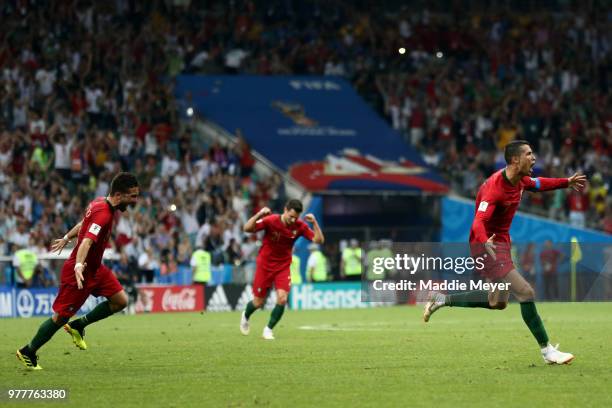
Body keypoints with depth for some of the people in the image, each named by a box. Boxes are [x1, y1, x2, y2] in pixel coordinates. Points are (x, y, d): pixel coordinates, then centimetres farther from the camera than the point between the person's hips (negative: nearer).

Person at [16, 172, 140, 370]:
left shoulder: (100, 203, 3)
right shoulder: (103, 214, -27)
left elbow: (83, 224, 20)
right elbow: (87, 242, -39)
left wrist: (66, 238, 35)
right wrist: (78, 267, -52)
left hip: (95, 268, 9)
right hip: (80, 271, -9)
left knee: (121, 300, 1)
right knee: (61, 317, -2)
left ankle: (78, 326, 16)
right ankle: (28, 352, 14)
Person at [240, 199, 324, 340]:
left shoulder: (300, 226, -11)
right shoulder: (271, 221, -20)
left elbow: (319, 240, -14)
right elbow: (247, 228, -27)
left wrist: (314, 222, -26)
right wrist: (258, 215, -42)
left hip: (283, 266, 2)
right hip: (265, 265, -2)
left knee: (282, 299, -18)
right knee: (258, 303, 6)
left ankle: (269, 329, 3)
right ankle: (245, 316, 42)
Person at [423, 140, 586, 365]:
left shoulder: (520, 180, 1)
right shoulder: (495, 187, -26)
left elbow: (538, 184, 26)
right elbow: (479, 222, -35)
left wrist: (567, 182, 23)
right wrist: (486, 242, -54)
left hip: (501, 242, 10)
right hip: (488, 246, -10)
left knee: (498, 302, 18)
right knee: (526, 293, -15)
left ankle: (442, 299, 27)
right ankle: (547, 350, -8)